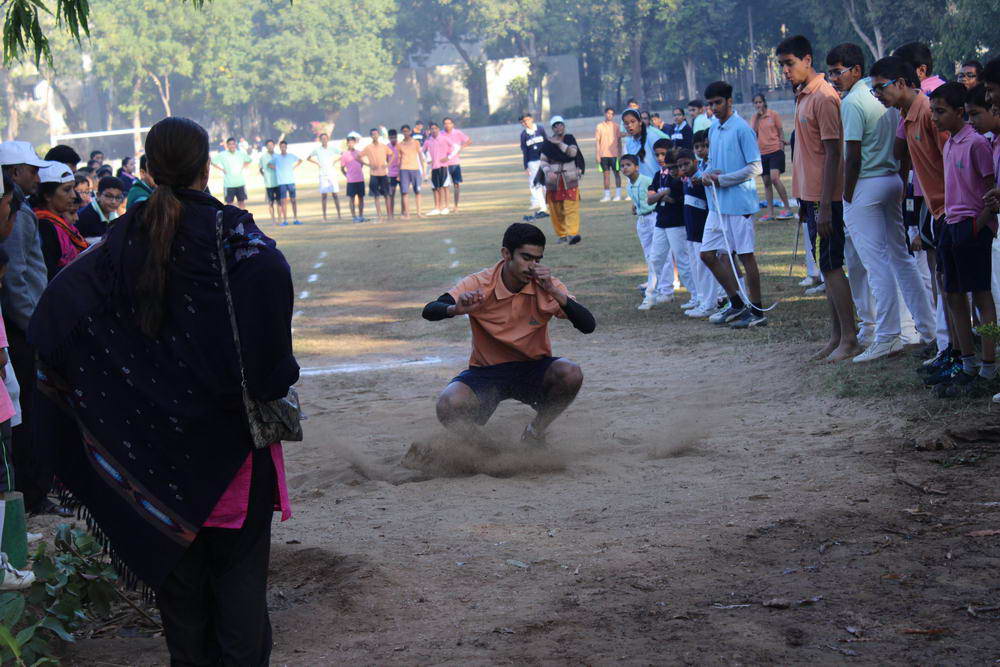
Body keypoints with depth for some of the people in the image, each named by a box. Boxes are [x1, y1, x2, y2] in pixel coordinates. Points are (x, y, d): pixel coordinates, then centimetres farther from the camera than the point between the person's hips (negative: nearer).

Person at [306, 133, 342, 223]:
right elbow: (308, 158, 13)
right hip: (323, 174, -1)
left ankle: (339, 214, 5)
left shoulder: (332, 148, 5)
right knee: (323, 195, -2)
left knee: (335, 194, 0)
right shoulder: (317, 149, 3)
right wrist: (317, 163, 1)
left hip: (332, 174, 1)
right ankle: (324, 217, 1)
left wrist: (335, 161, 4)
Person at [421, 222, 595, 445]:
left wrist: (553, 291, -30)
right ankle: (488, 449, -1)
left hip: (533, 369, 2)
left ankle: (535, 431, -3)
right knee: (448, 407, -31)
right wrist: (456, 309, -42)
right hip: (486, 373, -1)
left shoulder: (546, 285, -9)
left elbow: (588, 326, -18)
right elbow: (429, 311, -20)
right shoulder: (480, 285, -13)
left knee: (571, 375, -30)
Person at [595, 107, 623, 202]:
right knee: (606, 174, 4)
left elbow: (619, 141, 7)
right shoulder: (600, 126, 4)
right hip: (603, 154, 0)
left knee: (617, 173, 2)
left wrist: (620, 154, 2)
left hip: (614, 154, 0)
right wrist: (597, 154, -2)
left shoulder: (616, 126, 4)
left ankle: (618, 194, 8)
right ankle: (607, 195, 8)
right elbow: (597, 141, 4)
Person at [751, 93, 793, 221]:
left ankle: (787, 208, -11)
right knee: (766, 182, 7)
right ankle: (770, 212, 11)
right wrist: (757, 116, -9)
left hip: (775, 150, -5)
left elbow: (781, 132, 3)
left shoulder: (773, 114, -1)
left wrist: (782, 146, -2)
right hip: (762, 153, 5)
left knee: (774, 178, -19)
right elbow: (753, 132, -6)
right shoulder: (754, 118, 9)